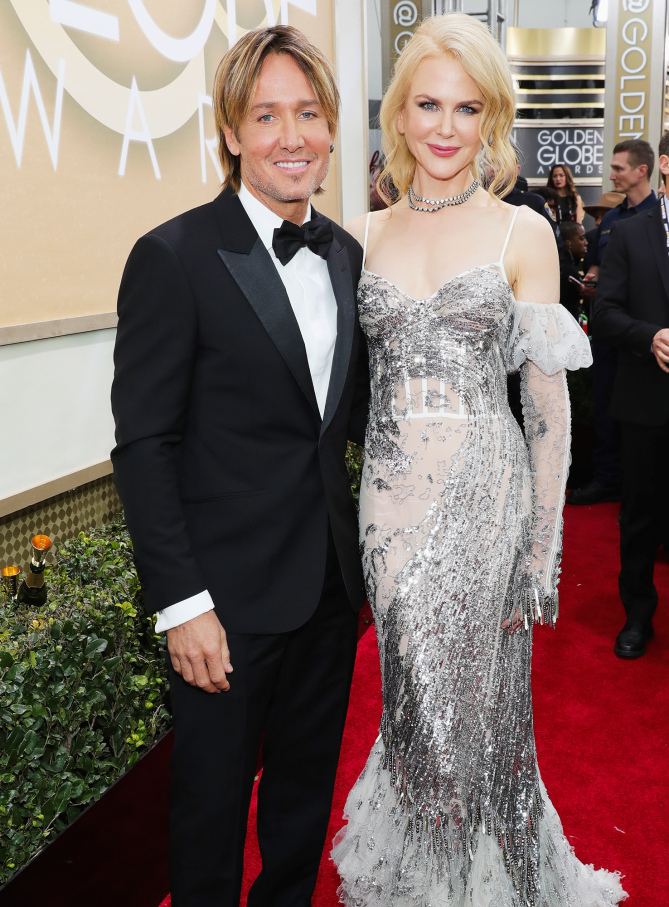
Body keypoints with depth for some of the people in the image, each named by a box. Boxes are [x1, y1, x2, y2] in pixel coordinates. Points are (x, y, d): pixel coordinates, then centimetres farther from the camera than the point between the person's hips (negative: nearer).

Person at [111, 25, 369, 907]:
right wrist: (181, 604, -16)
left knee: (307, 785, 23)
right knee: (213, 799, 13)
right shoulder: (175, 257, -13)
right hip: (231, 594, -6)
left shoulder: (346, 254, 7)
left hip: (332, 580, 6)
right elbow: (144, 445, -14)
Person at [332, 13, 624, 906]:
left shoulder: (523, 233, -2)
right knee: (414, 693, 15)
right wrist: (348, 509, 7)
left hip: (484, 493, -2)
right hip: (391, 495, 3)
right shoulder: (364, 235, 7)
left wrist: (544, 543, -5)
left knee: (478, 697, 8)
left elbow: (549, 400, -3)